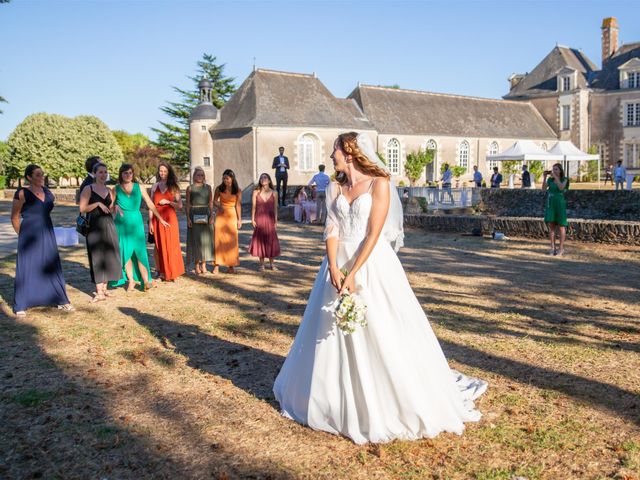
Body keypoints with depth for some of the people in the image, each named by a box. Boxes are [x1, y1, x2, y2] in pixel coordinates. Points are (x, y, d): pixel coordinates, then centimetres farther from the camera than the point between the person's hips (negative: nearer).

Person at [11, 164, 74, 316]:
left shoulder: (47, 191, 7)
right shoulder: (22, 193, -10)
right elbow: (14, 218, -3)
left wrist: (42, 230, 17)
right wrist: (23, 235, 5)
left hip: (47, 235, 5)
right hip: (29, 236, -5)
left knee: (52, 267, 11)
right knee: (27, 269, 0)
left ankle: (61, 301, 21)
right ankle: (20, 306, 11)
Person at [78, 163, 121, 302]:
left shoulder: (109, 190, 13)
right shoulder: (88, 189, -3)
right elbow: (82, 208, -11)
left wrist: (115, 203, 3)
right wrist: (97, 203, -18)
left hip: (109, 225, 6)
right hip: (94, 226, -6)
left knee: (108, 256, 6)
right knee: (97, 257, -5)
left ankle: (104, 288, 18)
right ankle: (99, 292, -4)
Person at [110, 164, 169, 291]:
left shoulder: (139, 188, 5)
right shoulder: (116, 189, 3)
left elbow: (150, 204, 8)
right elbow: (110, 206, 9)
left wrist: (160, 219, 9)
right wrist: (116, 207, -14)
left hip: (136, 223, 0)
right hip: (122, 224, 0)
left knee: (140, 251, -5)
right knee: (126, 252, 2)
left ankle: (146, 281, -3)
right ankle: (131, 281, 11)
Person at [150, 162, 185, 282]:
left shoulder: (174, 187, 6)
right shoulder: (155, 186, 9)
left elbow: (180, 205, 4)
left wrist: (168, 202, -12)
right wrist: (150, 222, 1)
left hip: (170, 219, -1)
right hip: (157, 219, 1)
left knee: (171, 245, -2)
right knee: (159, 246, 3)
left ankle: (171, 273, 5)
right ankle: (161, 272, 10)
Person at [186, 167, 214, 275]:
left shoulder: (208, 187, 10)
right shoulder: (190, 188, 5)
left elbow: (211, 203, 7)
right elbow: (188, 204, 2)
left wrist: (211, 216, -4)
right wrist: (188, 218, -7)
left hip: (206, 215, 2)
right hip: (194, 215, -2)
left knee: (205, 239, 2)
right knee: (195, 239, -2)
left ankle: (203, 264, 10)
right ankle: (196, 265, 3)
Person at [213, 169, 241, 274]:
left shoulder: (237, 190, -3)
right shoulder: (219, 188, -2)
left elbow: (238, 205, 1)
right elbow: (215, 200, 8)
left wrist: (239, 219, 0)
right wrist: (219, 205, -13)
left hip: (232, 215, 0)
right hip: (221, 215, 0)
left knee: (232, 240, 2)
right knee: (219, 239, -3)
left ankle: (231, 265, 10)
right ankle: (217, 264, 1)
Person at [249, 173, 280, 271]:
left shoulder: (274, 193, 3)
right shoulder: (256, 192, 3)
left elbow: (275, 208, 4)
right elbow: (253, 206, 2)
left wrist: (276, 221, 0)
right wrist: (252, 219, -4)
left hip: (270, 219, 0)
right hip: (259, 219, 0)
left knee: (271, 240, 2)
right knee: (260, 240, 2)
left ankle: (271, 264, 14)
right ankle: (261, 264, 11)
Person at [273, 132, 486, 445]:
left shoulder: (379, 184, -8)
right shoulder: (335, 188, 9)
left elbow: (374, 234, -14)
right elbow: (332, 230, 2)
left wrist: (353, 274, -19)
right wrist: (334, 268, -13)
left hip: (373, 264, -5)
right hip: (339, 264, 6)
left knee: (382, 332, -2)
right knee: (334, 335, 11)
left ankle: (406, 404, 15)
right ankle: (340, 401, 31)